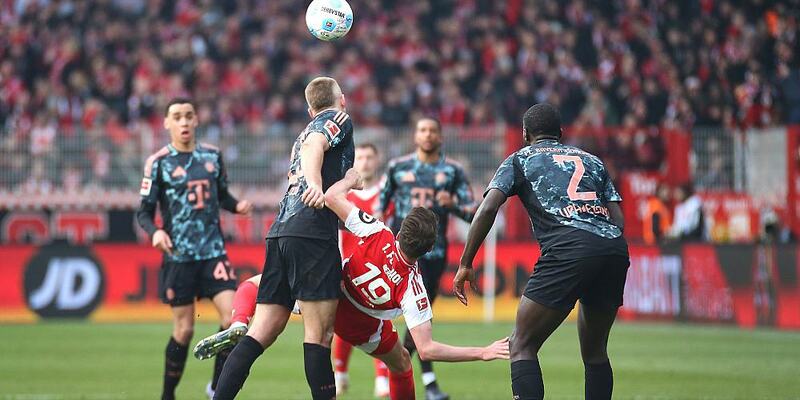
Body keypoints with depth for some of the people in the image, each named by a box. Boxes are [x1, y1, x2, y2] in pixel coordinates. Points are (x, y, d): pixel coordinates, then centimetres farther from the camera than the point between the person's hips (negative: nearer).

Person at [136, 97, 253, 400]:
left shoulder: (212, 156, 7)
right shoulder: (158, 162, -4)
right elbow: (144, 212, -2)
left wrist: (237, 205, -1)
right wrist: (155, 231, -22)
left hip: (213, 251, 3)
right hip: (179, 255, -3)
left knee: (233, 316, -12)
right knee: (184, 329, -1)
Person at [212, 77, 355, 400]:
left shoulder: (308, 129, 30)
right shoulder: (339, 118, 8)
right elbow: (315, 145, -12)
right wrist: (314, 183, -29)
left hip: (280, 231, 8)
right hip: (313, 231, -8)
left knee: (262, 333, 3)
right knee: (319, 333, -7)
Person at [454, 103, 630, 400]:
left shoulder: (520, 159, 18)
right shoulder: (591, 160, 30)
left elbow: (488, 208, 4)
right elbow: (618, 220, 19)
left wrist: (465, 264, 6)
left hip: (568, 249, -5)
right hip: (616, 251, 5)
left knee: (522, 346, -1)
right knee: (594, 352, 20)